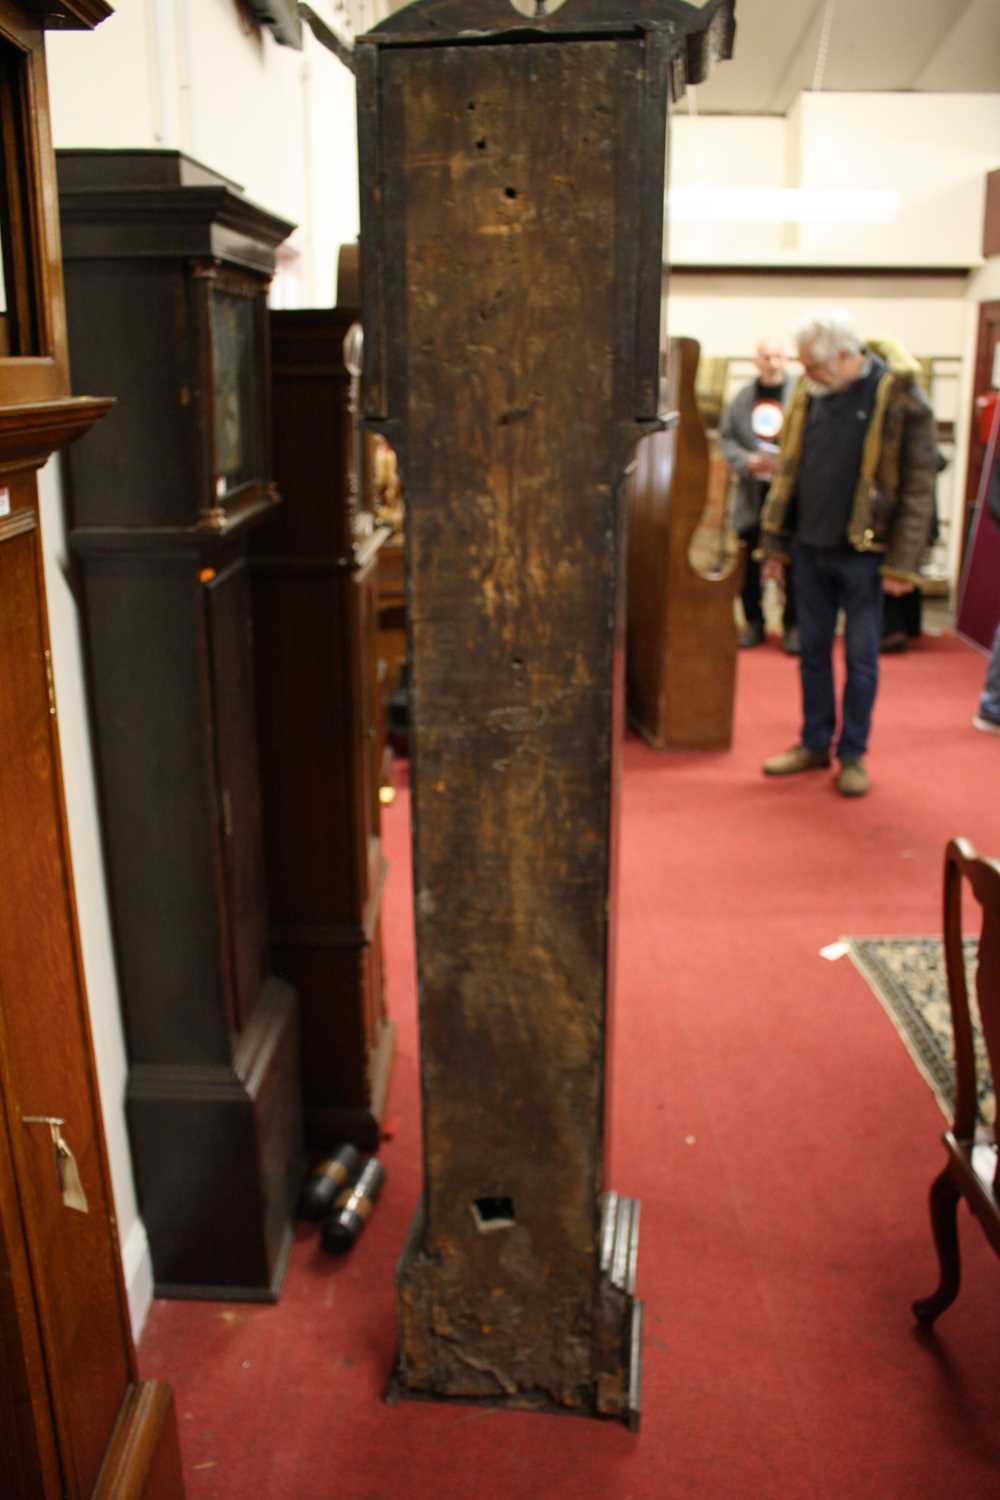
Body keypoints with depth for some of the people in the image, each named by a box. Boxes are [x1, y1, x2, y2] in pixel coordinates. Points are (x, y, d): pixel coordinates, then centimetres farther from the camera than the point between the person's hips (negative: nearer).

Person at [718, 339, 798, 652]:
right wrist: (748, 461, -9)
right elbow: (727, 437, 6)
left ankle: (793, 625, 15)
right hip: (753, 494, 3)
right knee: (750, 563, 10)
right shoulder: (743, 397, 6)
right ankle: (753, 622, 24)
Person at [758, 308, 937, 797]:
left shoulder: (899, 398, -12)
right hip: (809, 548, 5)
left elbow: (919, 487, -11)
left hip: (863, 553, -5)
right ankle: (815, 744, 25)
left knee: (861, 658, 5)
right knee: (812, 652, 12)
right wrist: (776, 543, 8)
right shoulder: (810, 393, 3)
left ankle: (853, 754, 17)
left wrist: (902, 564, -14)